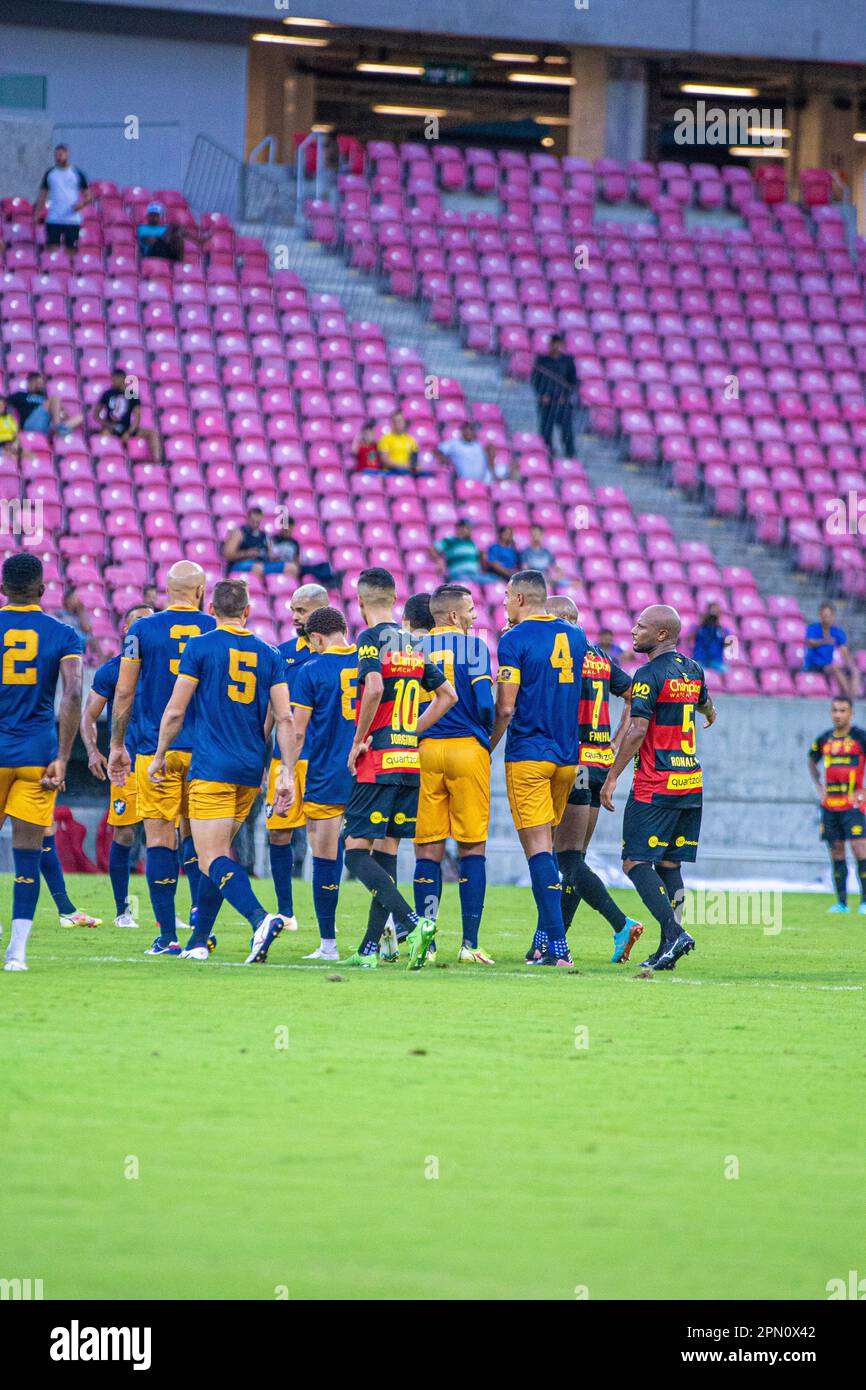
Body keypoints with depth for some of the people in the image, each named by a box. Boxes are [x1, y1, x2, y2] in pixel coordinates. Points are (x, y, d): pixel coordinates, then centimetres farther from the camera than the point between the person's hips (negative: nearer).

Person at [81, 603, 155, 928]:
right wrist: (93, 751, -11)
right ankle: (122, 910, 6)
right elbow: (88, 717, 5)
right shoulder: (111, 670, 2)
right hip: (127, 763, -3)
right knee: (123, 836, -3)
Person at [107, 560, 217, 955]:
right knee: (194, 832, 18)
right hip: (204, 750, 2)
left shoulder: (142, 631, 0)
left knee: (160, 837, -1)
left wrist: (117, 746, 9)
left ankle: (167, 936, -4)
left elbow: (124, 693, 0)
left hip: (156, 751, -2)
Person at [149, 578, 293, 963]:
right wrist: (286, 770, 5)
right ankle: (199, 940, 18)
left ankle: (259, 917, -33)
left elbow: (175, 711, -2)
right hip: (251, 771, 5)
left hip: (211, 768, -5)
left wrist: (159, 755, 9)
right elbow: (284, 718, 3)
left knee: (213, 858, -11)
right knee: (219, 852, 17)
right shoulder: (269, 655, 9)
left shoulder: (199, 647, -3)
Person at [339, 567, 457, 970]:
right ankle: (370, 948, 10)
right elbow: (447, 694, 16)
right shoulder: (414, 644, 13)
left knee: (357, 852, -6)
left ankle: (412, 924, -24)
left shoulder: (371, 639, -8)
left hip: (378, 759, -7)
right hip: (411, 760, 7)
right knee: (386, 852, 10)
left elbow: (374, 689, -24)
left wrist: (358, 742, -14)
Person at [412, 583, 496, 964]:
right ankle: (470, 943, -3)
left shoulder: (416, 648, 7)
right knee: (472, 849, 2)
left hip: (426, 748, 3)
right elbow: (485, 705, -9)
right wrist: (490, 734, 9)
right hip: (468, 749, -3)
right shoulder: (473, 646, -3)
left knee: (428, 849, 5)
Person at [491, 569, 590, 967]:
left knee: (537, 848, -7)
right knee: (545, 846, 17)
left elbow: (505, 707, -13)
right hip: (567, 755, 6)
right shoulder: (575, 637, 10)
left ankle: (557, 946, -15)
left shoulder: (514, 640, -9)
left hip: (527, 755, -6)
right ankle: (544, 939, 15)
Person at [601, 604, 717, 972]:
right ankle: (668, 948, 5)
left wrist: (612, 778, -17)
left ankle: (674, 932, -21)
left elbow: (637, 731, -20)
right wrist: (710, 714, 59)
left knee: (636, 863, -6)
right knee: (670, 865, 10)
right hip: (691, 783, 8)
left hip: (655, 786, -8)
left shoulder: (650, 675, -12)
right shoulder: (692, 670, 12)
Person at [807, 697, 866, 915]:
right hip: (829, 804, 5)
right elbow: (812, 762, 27)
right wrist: (819, 787, 13)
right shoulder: (824, 739, 10)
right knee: (836, 852, 5)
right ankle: (842, 902, 10)